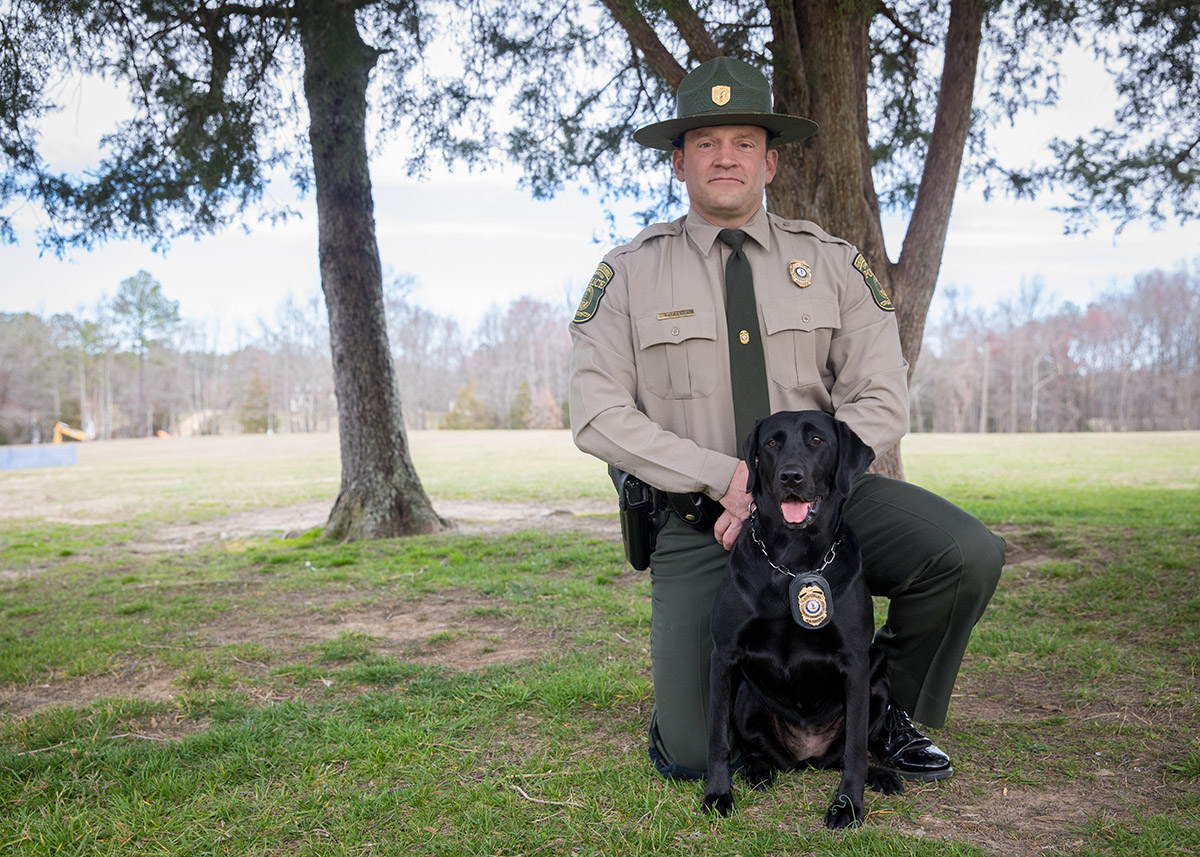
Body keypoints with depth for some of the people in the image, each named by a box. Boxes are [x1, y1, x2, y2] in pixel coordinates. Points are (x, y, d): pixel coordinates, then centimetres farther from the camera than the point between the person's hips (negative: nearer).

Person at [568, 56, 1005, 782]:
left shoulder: (831, 263, 3)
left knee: (970, 554, -24)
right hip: (697, 517, -1)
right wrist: (727, 478, -18)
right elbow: (598, 416, -8)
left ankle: (885, 709, 5)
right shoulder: (629, 274, 0)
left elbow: (882, 404, -3)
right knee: (691, 754, -10)